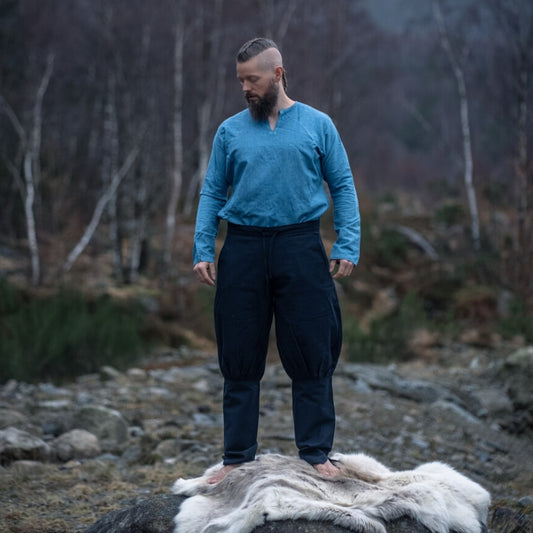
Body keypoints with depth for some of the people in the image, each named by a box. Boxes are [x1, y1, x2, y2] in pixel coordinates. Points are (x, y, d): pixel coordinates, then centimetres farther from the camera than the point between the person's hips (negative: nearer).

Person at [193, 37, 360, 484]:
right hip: (244, 250, 2)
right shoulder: (230, 132, 9)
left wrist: (347, 247, -5)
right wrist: (203, 251, 1)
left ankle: (316, 453, 10)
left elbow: (343, 188, 5)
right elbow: (212, 194, 10)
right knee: (240, 363, 5)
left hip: (300, 247, -1)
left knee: (311, 358, 0)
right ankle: (237, 457, 14)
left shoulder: (317, 125, 5)